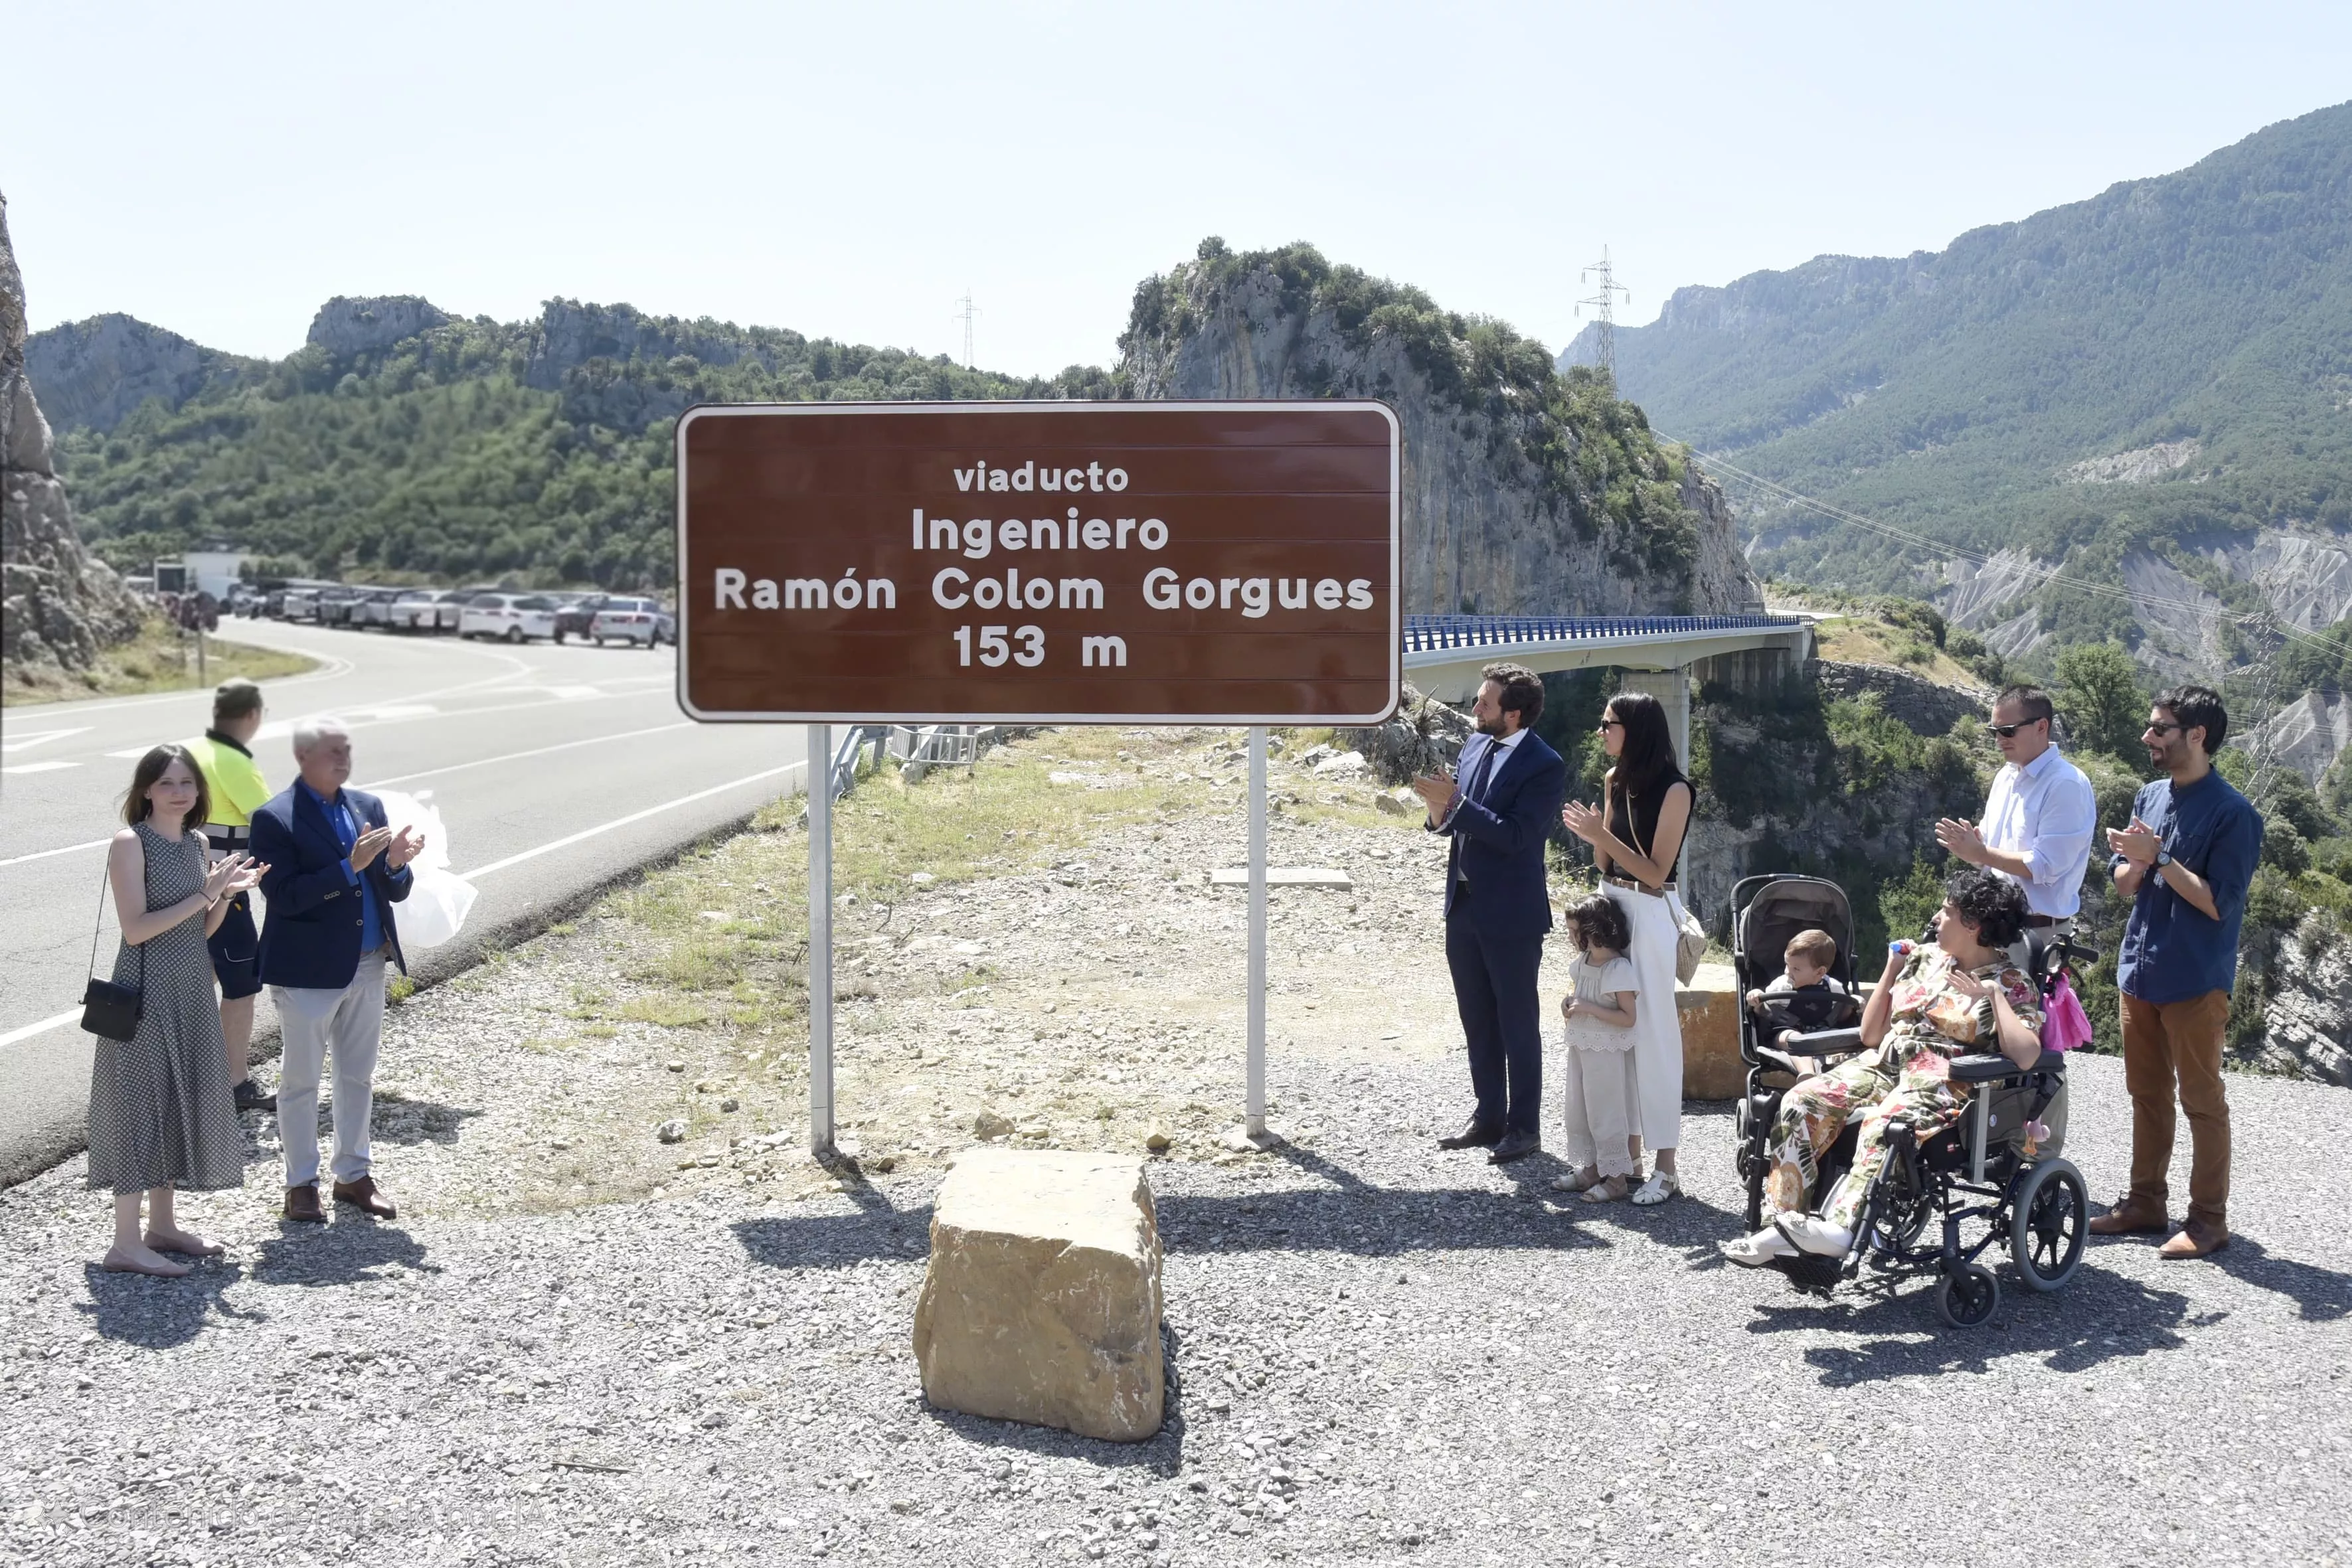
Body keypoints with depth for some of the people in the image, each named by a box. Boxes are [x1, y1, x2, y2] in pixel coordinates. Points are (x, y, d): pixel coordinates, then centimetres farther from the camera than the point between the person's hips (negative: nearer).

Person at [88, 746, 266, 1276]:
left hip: (192, 989, 8)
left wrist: (227, 894, -3)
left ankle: (162, 1225, 23)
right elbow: (136, 929, -19)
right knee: (140, 1102, -5)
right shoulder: (130, 843, -12)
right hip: (146, 992, -7)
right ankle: (125, 1243, 0)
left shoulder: (196, 844, 9)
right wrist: (204, 893, -20)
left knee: (180, 1102, 12)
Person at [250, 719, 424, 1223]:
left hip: (368, 966, 6)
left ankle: (354, 1174, 29)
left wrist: (395, 864, -16)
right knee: (301, 1081, 7)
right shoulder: (275, 818, -11)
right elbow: (284, 897, -21)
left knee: (358, 1077, 16)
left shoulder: (368, 806, 6)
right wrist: (350, 866, -27)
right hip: (308, 971, -6)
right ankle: (301, 1183, 20)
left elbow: (394, 892, 6)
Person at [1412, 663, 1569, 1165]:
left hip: (1510, 913, -8)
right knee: (1477, 1020, 15)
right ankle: (1488, 1116, 28)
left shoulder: (1544, 766, -17)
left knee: (1517, 1022, 4)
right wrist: (1440, 811, -9)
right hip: (1464, 904, 8)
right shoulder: (1475, 746, 6)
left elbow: (1514, 836, -24)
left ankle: (1524, 1126, 16)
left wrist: (1455, 803, -26)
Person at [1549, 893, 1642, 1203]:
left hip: (1606, 1052, -9)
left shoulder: (1619, 970, -20)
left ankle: (1615, 1177, 11)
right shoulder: (1582, 962, 5)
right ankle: (1590, 1168, 27)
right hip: (1580, 1046, 9)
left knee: (1604, 1113, -1)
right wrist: (1568, 1003, 1)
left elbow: (1629, 1017, -19)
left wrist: (1589, 1008, -23)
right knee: (1577, 1110, 15)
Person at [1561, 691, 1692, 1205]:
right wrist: (1591, 838, -7)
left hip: (1649, 914, -7)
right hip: (1610, 906, 7)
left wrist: (1603, 836, -21)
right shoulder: (1615, 781, 9)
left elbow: (1656, 872, -14)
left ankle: (1665, 1169, 5)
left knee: (1653, 1033, -3)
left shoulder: (1673, 790, -12)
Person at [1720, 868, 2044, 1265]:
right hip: (1884, 1064, 6)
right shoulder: (1924, 957, 18)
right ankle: (1784, 1225, -22)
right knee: (1801, 1102, -19)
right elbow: (1871, 1036, 17)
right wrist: (1891, 970, 12)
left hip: (1943, 1080, -6)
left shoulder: (2011, 983, 3)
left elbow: (2026, 1057, -17)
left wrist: (1993, 994, -13)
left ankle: (1840, 1228, -48)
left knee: (1883, 1124, -38)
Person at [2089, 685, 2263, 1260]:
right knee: (2147, 1093, 15)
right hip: (2140, 970, 7)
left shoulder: (2232, 813, -13)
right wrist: (2138, 861, -11)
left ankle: (2209, 1219, 12)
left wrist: (2160, 857, -21)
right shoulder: (2150, 797, 9)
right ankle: (2146, 1202, 26)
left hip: (2195, 981, -7)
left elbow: (2219, 903, -18)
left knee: (2201, 1100, 3)